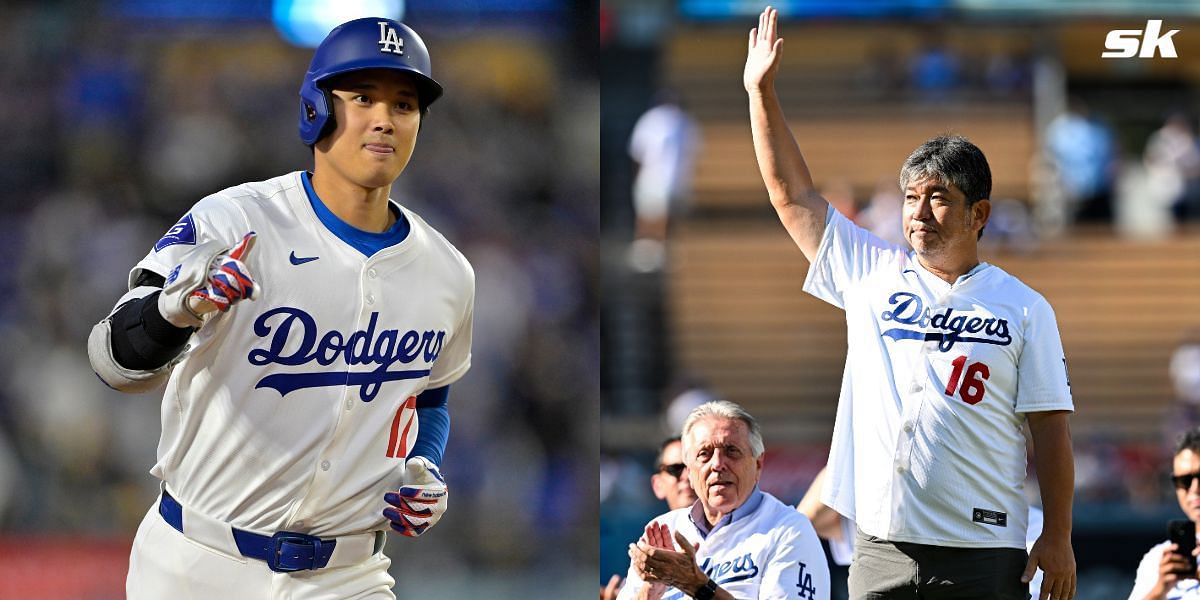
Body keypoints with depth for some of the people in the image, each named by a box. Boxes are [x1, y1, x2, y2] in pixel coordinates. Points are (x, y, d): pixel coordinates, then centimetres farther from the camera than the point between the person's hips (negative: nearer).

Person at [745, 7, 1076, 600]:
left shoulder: (1023, 308, 3)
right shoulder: (871, 274, 12)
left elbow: (1050, 428, 1)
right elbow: (792, 195, 12)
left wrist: (1058, 538, -5)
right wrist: (762, 93, 5)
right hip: (881, 545, 3)